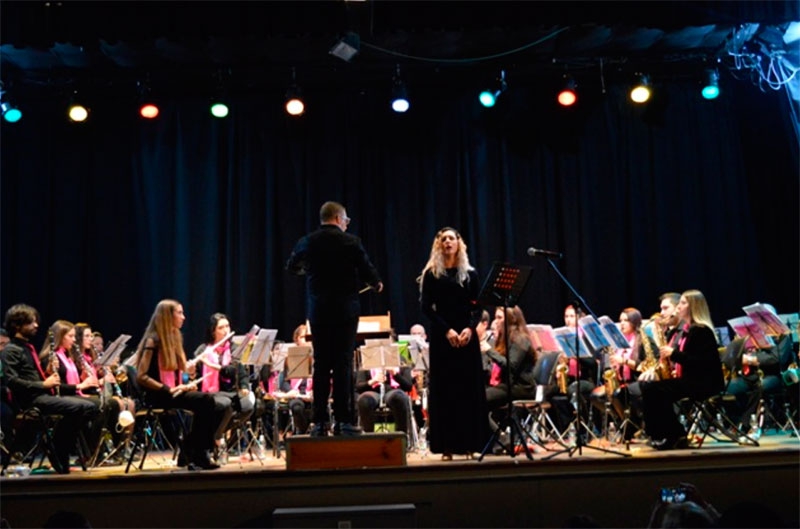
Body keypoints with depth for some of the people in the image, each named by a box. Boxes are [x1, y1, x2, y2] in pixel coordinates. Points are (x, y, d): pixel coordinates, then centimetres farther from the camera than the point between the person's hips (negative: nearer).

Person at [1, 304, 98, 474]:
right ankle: (56, 448, -11)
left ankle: (60, 446, -1)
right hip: (31, 399, -9)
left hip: (44, 395, 9)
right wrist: (43, 384, -16)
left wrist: (48, 373, 5)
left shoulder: (30, 348, 23)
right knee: (82, 407, -26)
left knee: (91, 407, -4)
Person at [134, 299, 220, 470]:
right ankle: (192, 453, -16)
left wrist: (185, 384, -1)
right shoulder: (153, 341, -10)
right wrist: (168, 390, -21)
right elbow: (141, 377, -16)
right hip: (157, 395, -7)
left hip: (174, 392, 7)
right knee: (203, 400, -27)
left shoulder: (175, 339, 15)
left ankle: (198, 453, -14)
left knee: (207, 400, -20)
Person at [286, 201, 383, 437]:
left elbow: (291, 267, 20)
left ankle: (320, 422, 8)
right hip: (345, 310, -3)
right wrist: (377, 284, 18)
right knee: (343, 365, 0)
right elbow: (368, 271, -4)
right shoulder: (350, 242, -7)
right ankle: (343, 422, 1)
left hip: (317, 311, 3)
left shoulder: (307, 242, 3)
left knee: (321, 365, 8)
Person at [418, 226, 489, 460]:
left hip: (467, 336, 2)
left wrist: (470, 328, -12)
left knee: (470, 388, 2)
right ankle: (447, 445, 4)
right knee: (444, 389, -1)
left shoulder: (470, 273, 9)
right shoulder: (431, 274, 3)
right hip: (442, 337, -2)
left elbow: (477, 306, 6)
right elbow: (426, 307, -3)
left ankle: (470, 443, 9)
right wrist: (446, 329, -14)